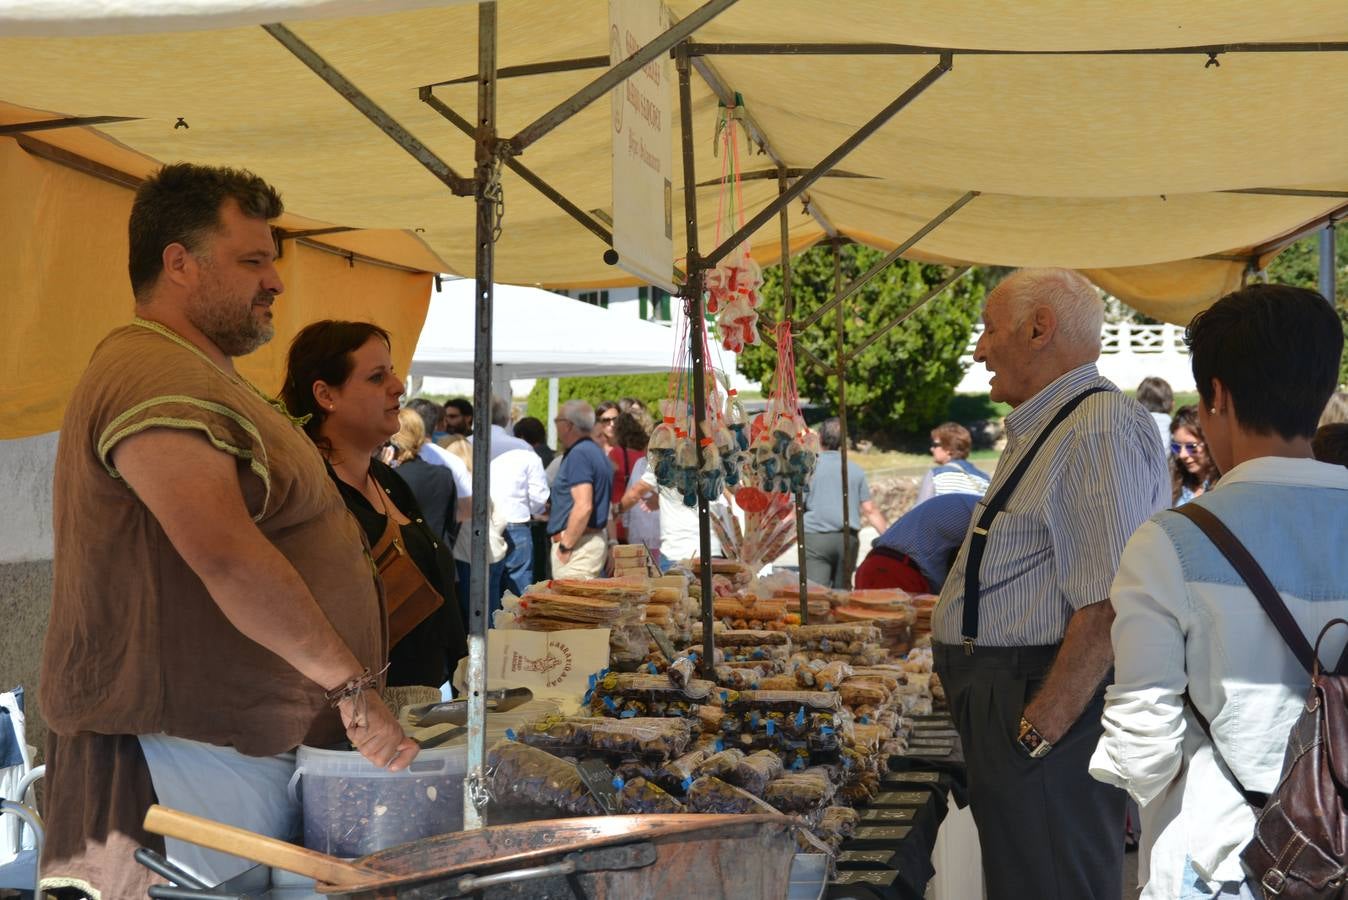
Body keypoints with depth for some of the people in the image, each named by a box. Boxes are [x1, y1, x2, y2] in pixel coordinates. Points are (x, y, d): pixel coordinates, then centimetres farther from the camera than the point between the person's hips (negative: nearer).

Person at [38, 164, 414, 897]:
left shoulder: (196, 378, 20)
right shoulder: (155, 376, -16)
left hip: (254, 745, 10)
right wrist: (353, 684, -20)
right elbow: (227, 557, -27)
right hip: (188, 754, -10)